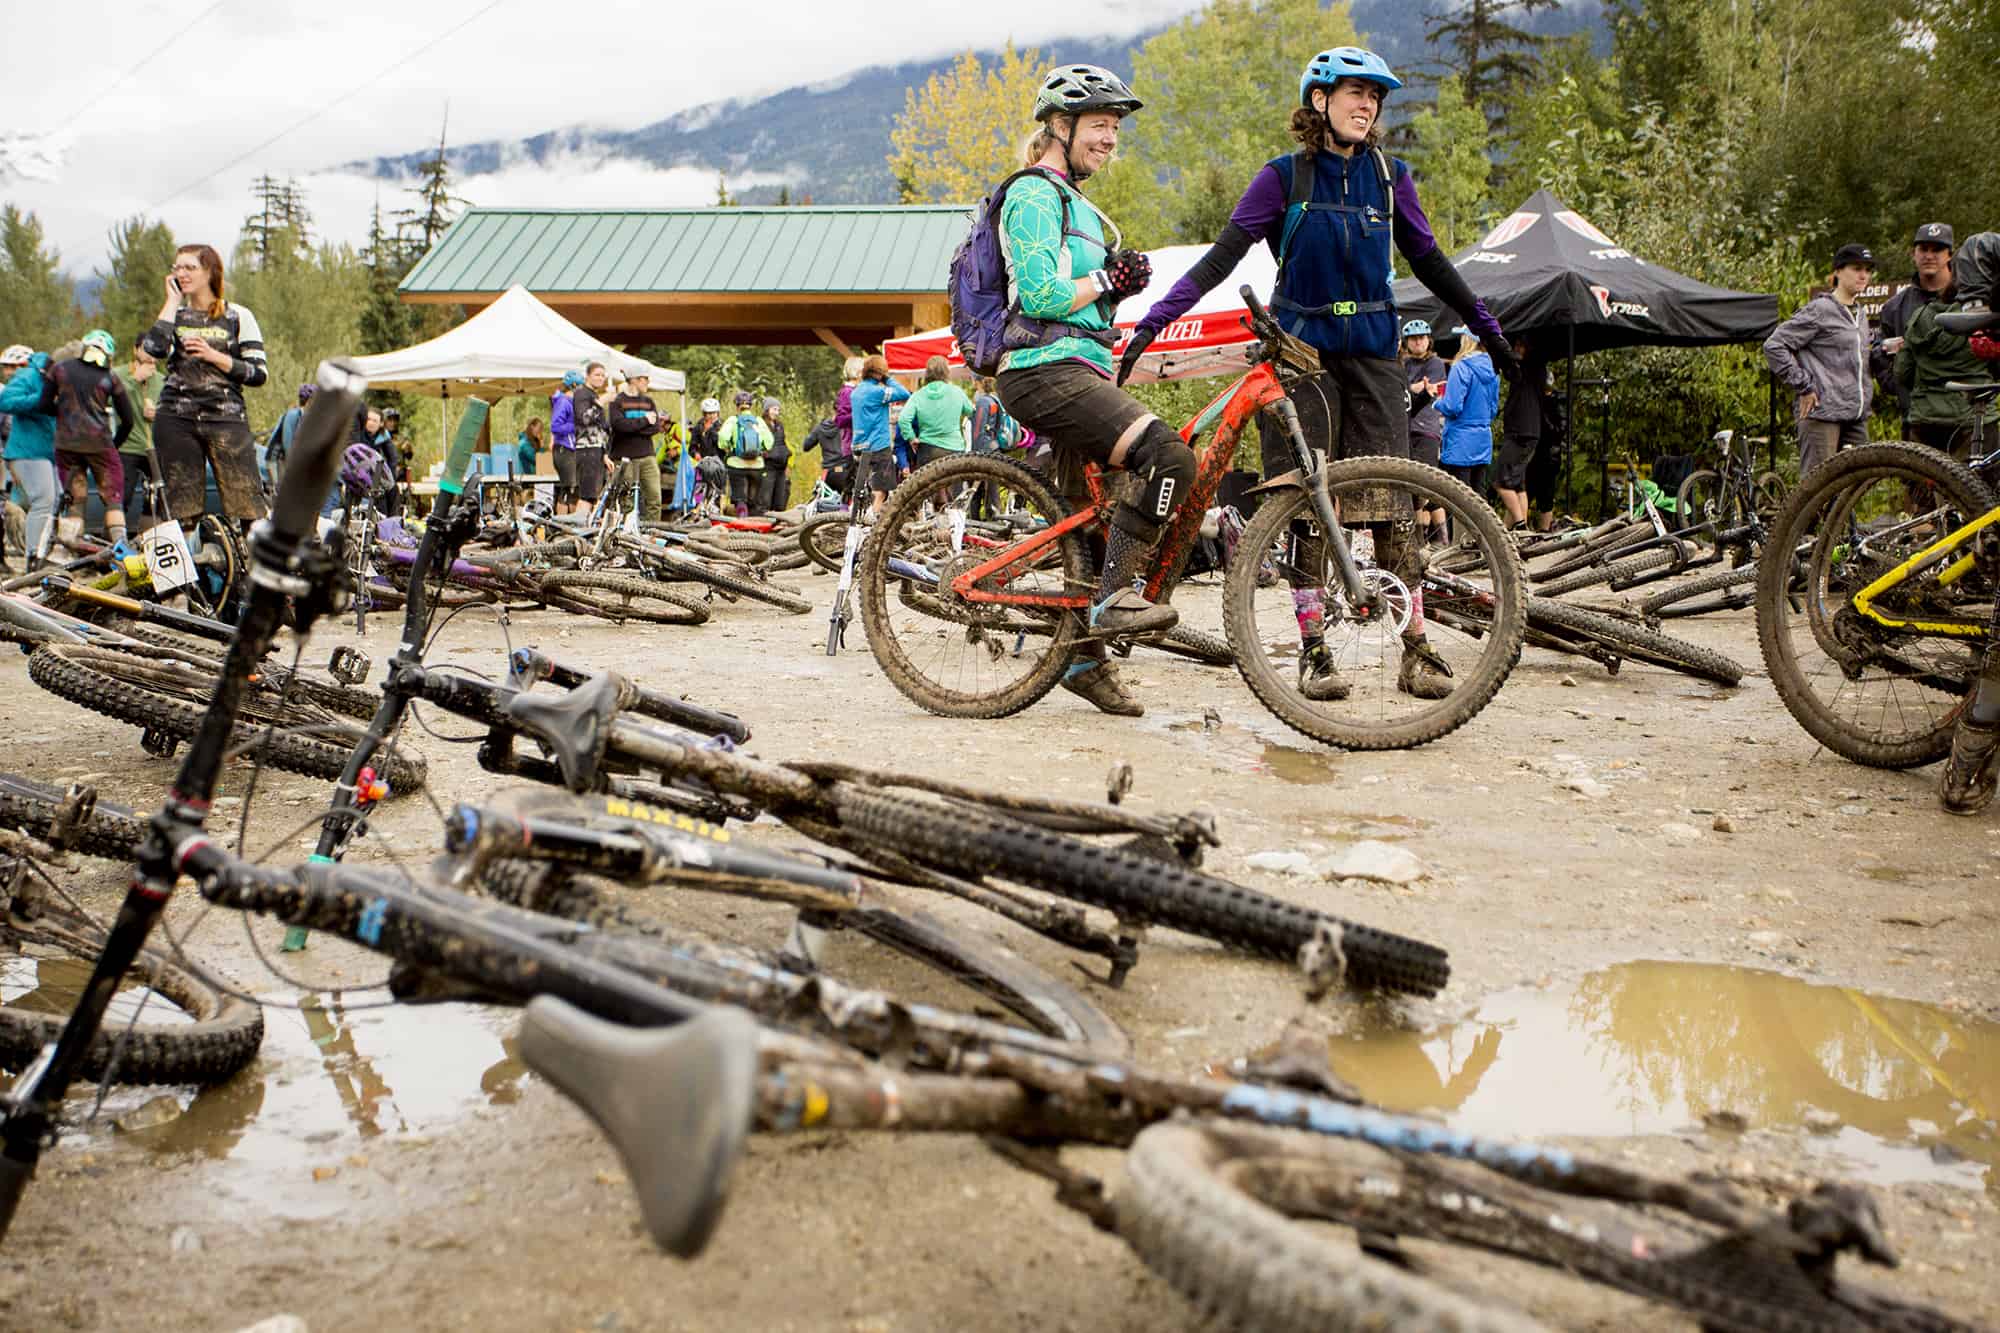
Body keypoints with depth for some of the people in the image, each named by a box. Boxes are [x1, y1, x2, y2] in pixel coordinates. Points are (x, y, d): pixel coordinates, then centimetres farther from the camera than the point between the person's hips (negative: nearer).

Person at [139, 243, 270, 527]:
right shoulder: (173, 314, 14)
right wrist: (173, 301, 0)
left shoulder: (238, 316, 7)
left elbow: (258, 373, 2)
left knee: (247, 500, -12)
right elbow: (154, 349, -7)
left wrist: (213, 356, -9)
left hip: (226, 418, -3)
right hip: (176, 420, 3)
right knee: (181, 506, 3)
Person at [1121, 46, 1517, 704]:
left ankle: (1416, 651, -1)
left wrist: (1489, 329, 19)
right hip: (1301, 349, -2)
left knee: (1392, 500, -4)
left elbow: (1429, 261, 15)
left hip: (1372, 351, 2)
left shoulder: (1389, 176, 7)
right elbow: (1224, 254, -6)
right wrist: (1155, 320, -15)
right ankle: (1314, 651, 4)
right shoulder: (1285, 176, 0)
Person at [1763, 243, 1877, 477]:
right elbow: (1774, 346, -12)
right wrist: (1804, 387, -12)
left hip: (1856, 416, 8)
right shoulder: (1819, 310, -6)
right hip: (1823, 413, -8)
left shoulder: (1860, 314, 19)